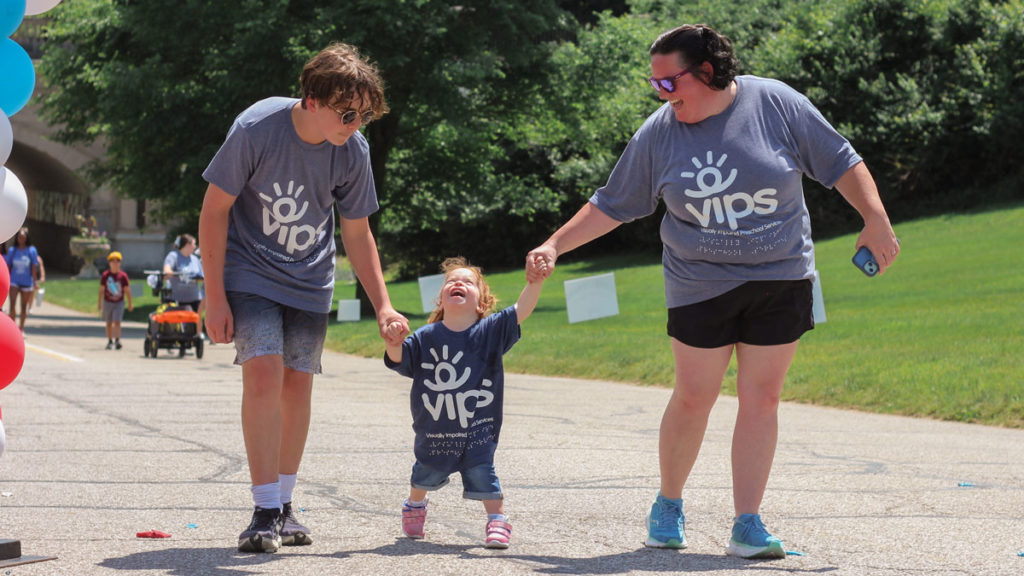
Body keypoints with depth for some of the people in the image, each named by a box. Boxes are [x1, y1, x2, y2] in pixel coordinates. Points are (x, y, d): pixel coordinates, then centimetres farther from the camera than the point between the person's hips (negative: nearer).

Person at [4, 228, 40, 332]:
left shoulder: (31, 250, -1)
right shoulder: (12, 250, 4)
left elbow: (34, 267, 0)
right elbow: (8, 266, 8)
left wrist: (34, 283, -5)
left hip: (26, 282, 0)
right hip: (14, 282, 0)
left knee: (23, 307, 8)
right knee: (12, 305, -15)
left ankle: (21, 328, 20)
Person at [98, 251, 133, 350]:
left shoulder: (123, 276, -6)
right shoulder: (105, 275, -3)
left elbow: (127, 290, 0)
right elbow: (101, 290, 4)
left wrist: (130, 304, 2)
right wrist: (99, 303, 4)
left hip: (119, 302, -2)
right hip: (108, 302, 2)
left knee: (117, 322, -13)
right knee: (109, 323, 10)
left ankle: (117, 340, -17)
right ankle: (110, 341, 20)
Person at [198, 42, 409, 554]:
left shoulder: (353, 152, -14)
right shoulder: (256, 128, -24)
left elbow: (357, 233, 1)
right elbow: (214, 210, -14)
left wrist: (382, 305, -4)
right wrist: (214, 296, -15)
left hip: (309, 282, 4)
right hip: (249, 273, -3)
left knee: (297, 384, 1)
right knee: (264, 371, -19)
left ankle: (284, 505, 17)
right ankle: (265, 511, -16)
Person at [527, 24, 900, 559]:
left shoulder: (776, 103, -6)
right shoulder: (658, 133, -2)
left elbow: (840, 162, 1)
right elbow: (612, 205, 7)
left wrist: (876, 221, -8)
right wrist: (555, 245, 0)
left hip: (780, 279, 0)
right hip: (700, 287, 0)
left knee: (761, 397, -1)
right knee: (693, 397, -1)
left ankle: (747, 525, 2)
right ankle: (669, 504, 22)